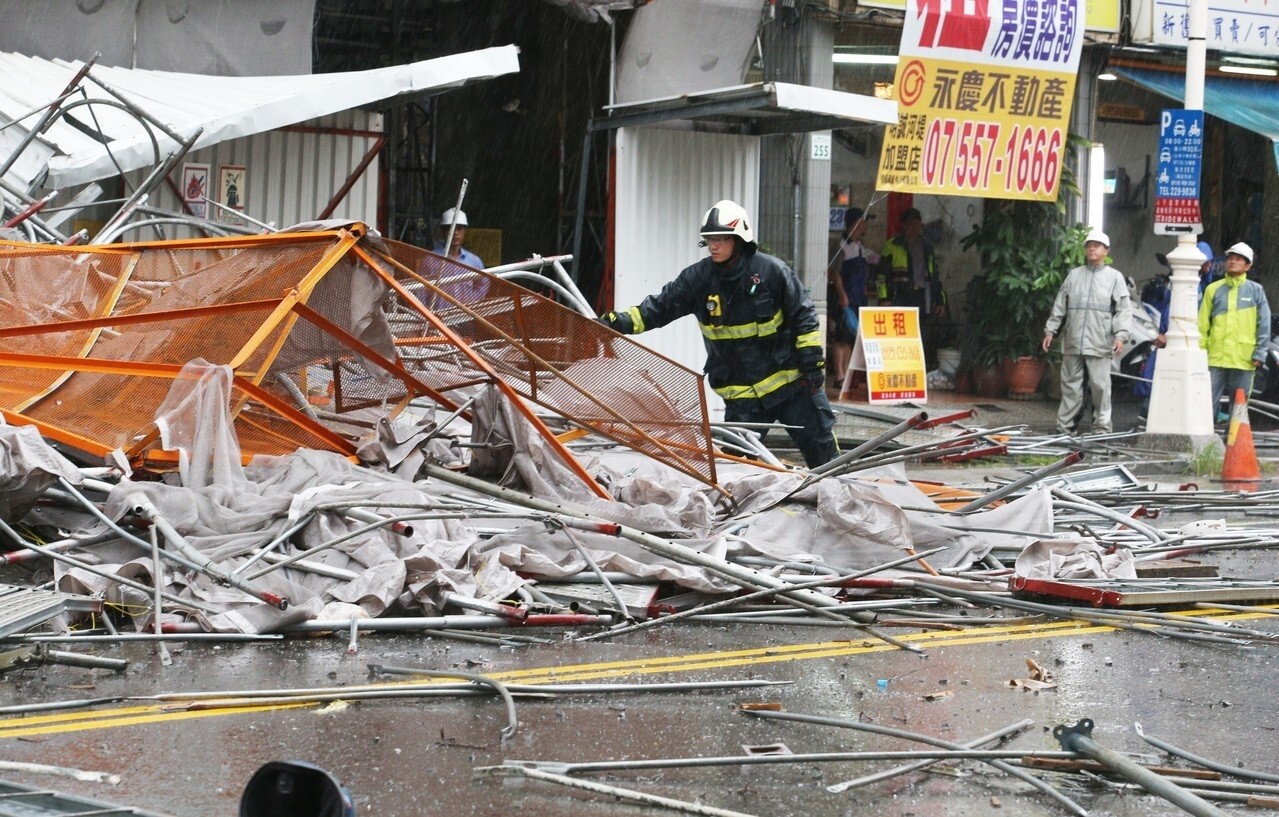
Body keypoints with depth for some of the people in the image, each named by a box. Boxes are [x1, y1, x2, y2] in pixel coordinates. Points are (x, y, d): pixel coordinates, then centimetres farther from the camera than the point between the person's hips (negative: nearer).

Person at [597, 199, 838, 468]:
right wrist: (616, 322, -16)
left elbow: (803, 316, -3)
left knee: (820, 444, 3)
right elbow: (657, 309, -3)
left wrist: (813, 362, -5)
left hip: (791, 382, -2)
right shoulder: (698, 278, -3)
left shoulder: (770, 270, -10)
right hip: (741, 393, 2)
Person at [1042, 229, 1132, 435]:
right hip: (1073, 342, 3)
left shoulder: (1114, 277, 6)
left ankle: (1101, 426, 2)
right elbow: (1059, 307, 17)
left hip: (1099, 345, -3)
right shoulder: (1074, 275, 15)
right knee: (1070, 384, 5)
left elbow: (1123, 309, -1)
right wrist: (1050, 330, 11)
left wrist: (1120, 335, -12)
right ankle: (1065, 426, 9)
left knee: (1100, 385, -3)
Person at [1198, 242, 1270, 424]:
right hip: (1215, 358, 1)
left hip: (1243, 360, -1)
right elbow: (1203, 324, 9)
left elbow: (1264, 325, 4)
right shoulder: (1214, 289, 9)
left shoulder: (1255, 291, 5)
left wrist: (1259, 353, -3)